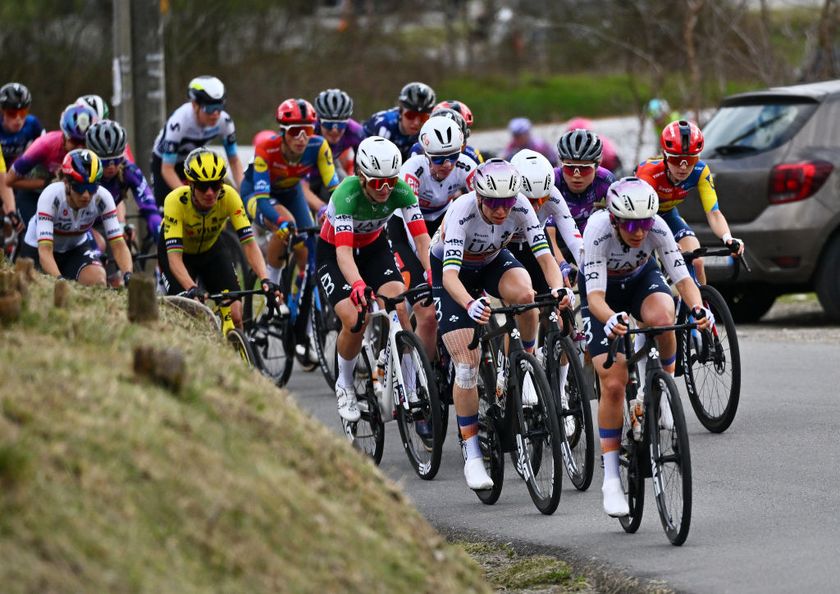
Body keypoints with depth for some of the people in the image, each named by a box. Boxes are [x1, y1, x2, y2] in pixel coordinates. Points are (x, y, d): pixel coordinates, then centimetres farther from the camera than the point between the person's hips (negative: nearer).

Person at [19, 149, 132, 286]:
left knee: (98, 280, -27)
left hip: (76, 248, 1)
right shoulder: (51, 196, -34)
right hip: (37, 248, -1)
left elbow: (118, 245, -27)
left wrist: (128, 276, -46)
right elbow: (45, 250, -41)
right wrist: (59, 280, -57)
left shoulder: (102, 198, -26)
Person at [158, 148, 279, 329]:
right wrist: (191, 289, -57)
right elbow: (174, 256, -41)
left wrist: (265, 280, -48)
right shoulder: (175, 201, -36)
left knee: (235, 315, -14)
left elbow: (249, 244, -32)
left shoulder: (229, 196, -30)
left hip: (211, 249, 2)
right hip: (177, 250, -2)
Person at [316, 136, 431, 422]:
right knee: (355, 320, -22)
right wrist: (357, 285, -62)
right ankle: (344, 386, 4)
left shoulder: (400, 190, -25)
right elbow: (343, 251, -44)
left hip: (373, 247, 3)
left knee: (399, 308, -21)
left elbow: (421, 238, -29)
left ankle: (410, 387, -9)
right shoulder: (347, 194, -35)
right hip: (332, 252, -3)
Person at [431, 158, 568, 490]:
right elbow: (450, 275, -44)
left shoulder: (520, 207, -27)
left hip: (492, 263, 3)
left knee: (525, 294, -33)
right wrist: (470, 304, -64)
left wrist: (557, 289, -52)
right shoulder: (462, 212, -36)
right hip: (451, 271, -3)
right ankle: (472, 456, -5)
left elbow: (545, 256, -31)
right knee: (467, 365, -13)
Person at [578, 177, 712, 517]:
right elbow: (595, 296, -40)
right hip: (604, 289, -1)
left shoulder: (656, 227, -29)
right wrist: (611, 319, -62)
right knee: (613, 383, -14)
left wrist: (698, 308, -51)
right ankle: (611, 479, -5)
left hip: (642, 278, 2)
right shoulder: (598, 231, -35)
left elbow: (682, 277, -30)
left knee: (661, 316, -37)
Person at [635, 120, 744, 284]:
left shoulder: (700, 172, -26)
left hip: (667, 214, 3)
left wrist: (727, 238, -48)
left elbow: (713, 213, -26)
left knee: (696, 262, -17)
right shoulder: (649, 171, -38)